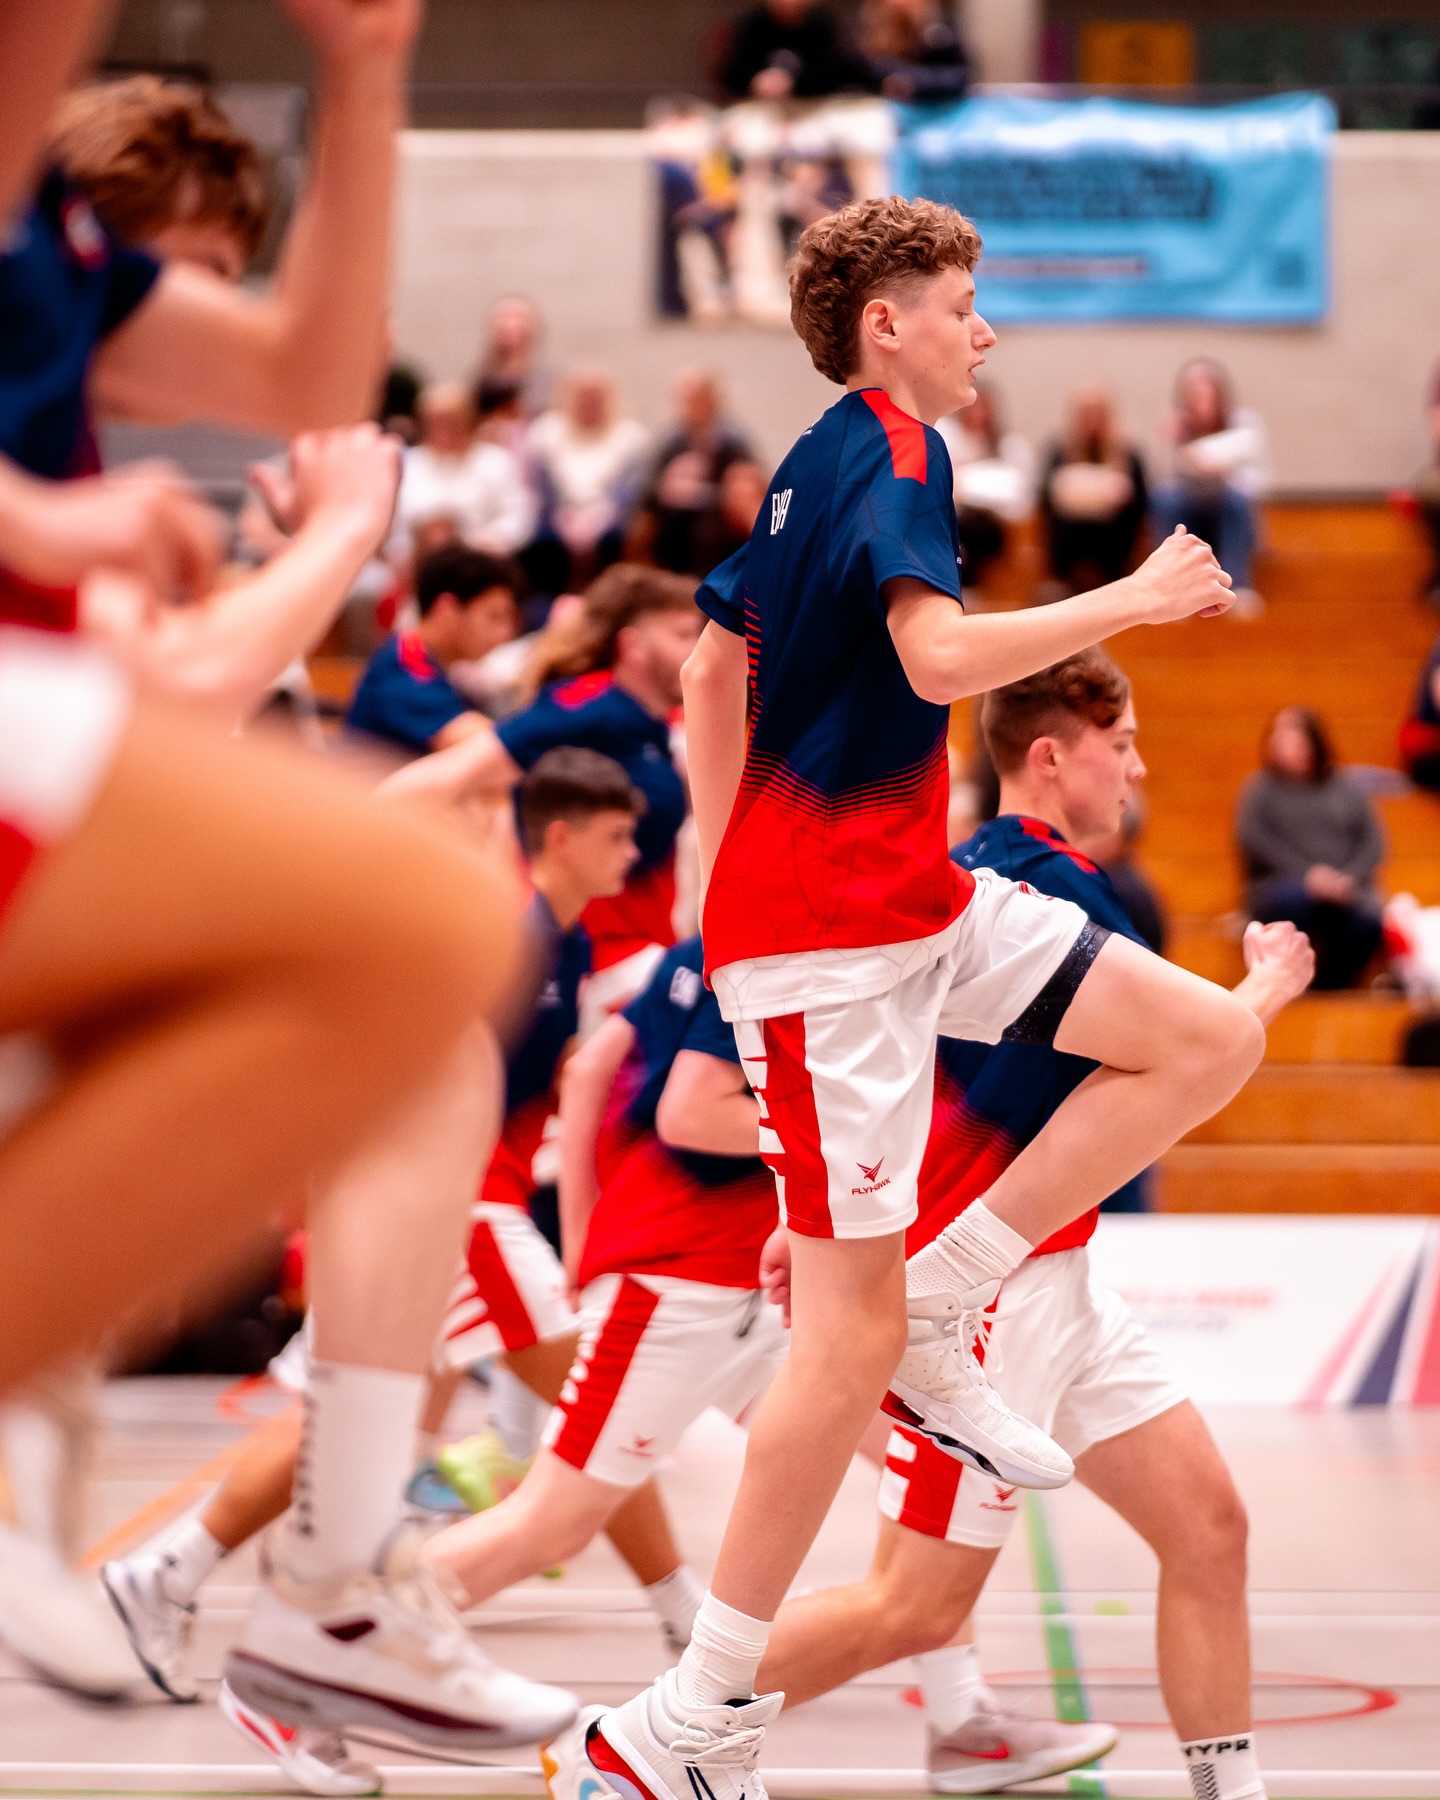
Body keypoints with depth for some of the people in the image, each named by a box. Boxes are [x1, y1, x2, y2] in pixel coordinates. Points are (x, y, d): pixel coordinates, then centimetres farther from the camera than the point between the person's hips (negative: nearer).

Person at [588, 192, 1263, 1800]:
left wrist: (722, 866, 26)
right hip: (828, 933, -9)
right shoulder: (893, 451, -12)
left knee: (1208, 1038, 1)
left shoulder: (815, 465, 16)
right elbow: (942, 655, -29)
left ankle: (935, 1317, 2)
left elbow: (710, 669, 24)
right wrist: (1135, 599, -17)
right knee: (849, 1341, -8)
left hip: (916, 896, 9)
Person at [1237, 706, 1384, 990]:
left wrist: (1348, 878, -12)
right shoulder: (1261, 787, 16)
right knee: (1292, 900, -40)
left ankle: (1328, 989, -18)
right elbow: (1249, 835, -2)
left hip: (1344, 890, 2)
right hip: (1280, 884, -1)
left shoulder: (1346, 790, 21)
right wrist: (1306, 874, -15)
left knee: (1369, 920, -34)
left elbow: (1373, 842, 10)